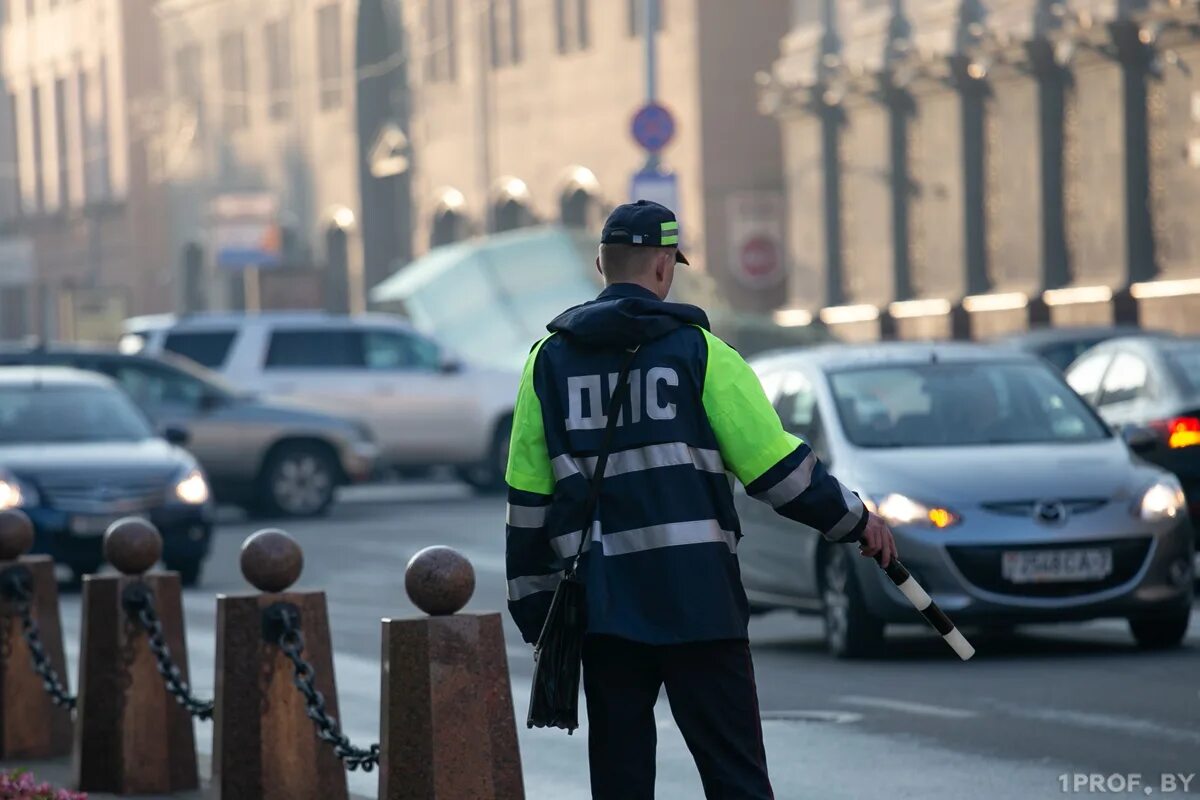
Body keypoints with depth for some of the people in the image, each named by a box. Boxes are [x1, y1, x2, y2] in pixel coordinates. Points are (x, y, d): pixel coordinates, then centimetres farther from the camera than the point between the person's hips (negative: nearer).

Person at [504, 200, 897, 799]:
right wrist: (854, 520, 12)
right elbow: (776, 466, -2)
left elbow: (528, 497, 8)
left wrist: (534, 606, 15)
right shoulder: (697, 350, -1)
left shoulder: (549, 359, 8)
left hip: (601, 604, 3)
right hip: (695, 596, -3)